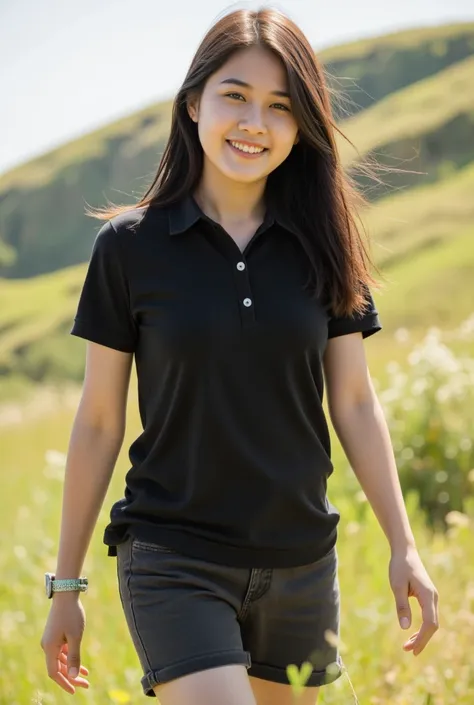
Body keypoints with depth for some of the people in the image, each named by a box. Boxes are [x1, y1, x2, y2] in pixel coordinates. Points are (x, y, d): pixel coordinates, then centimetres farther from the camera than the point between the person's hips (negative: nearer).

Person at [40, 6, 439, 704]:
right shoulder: (130, 245, -4)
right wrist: (66, 584, 3)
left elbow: (355, 403, 7)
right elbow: (99, 423, 0)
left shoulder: (322, 246, 2)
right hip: (174, 561, -3)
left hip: (301, 564, 3)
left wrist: (403, 547, 2)